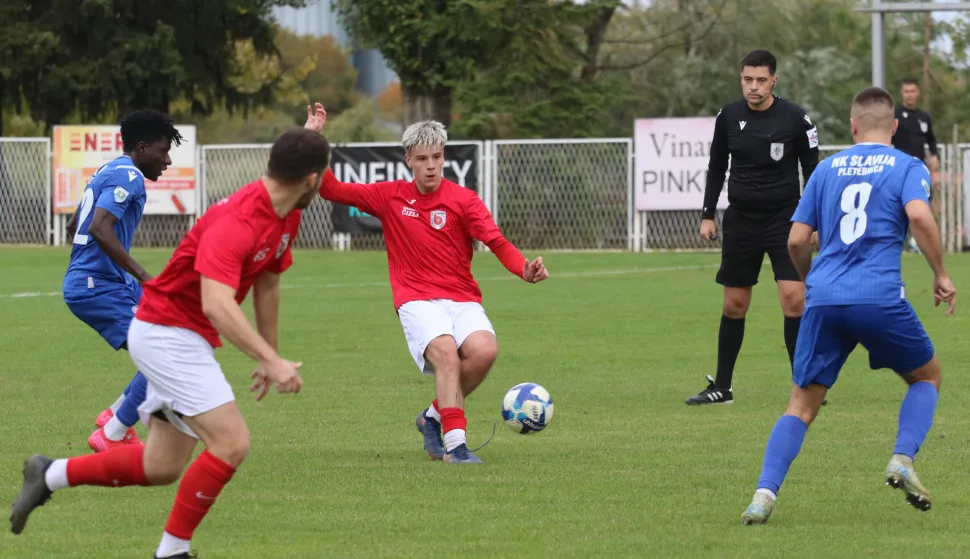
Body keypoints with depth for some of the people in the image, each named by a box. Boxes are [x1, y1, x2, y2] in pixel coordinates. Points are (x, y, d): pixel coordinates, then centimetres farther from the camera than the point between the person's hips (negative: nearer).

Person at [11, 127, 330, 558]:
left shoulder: (287, 218, 2)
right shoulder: (237, 221, -28)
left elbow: (266, 285, 18)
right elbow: (217, 304, -40)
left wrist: (269, 357, 21)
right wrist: (270, 361, -45)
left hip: (188, 340, 10)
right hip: (165, 332, -10)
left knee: (161, 468, 12)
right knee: (232, 442, -18)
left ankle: (51, 475, 29)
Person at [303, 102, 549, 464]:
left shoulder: (462, 200, 1)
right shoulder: (390, 197, 8)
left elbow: (496, 242, -10)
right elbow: (331, 189, 12)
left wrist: (525, 269, -29)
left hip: (462, 299, 1)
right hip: (416, 300, -1)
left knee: (484, 350, -28)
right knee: (446, 351, -30)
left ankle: (435, 416, -3)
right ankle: (454, 443, -31)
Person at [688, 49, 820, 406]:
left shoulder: (794, 119, -8)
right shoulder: (728, 117, 0)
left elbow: (812, 169, -2)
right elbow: (716, 168, 11)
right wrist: (708, 215, 7)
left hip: (784, 218, -3)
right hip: (741, 219, 3)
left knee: (794, 299, -13)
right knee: (734, 305, 7)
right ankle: (722, 387, 16)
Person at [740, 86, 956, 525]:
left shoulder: (827, 168, 17)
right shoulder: (908, 167, 7)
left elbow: (796, 240, 14)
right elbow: (919, 215, -14)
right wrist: (941, 275, -3)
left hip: (823, 298, 3)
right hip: (879, 298, -3)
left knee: (801, 405, 8)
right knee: (927, 376, 21)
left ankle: (765, 494, -11)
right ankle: (903, 460, -2)